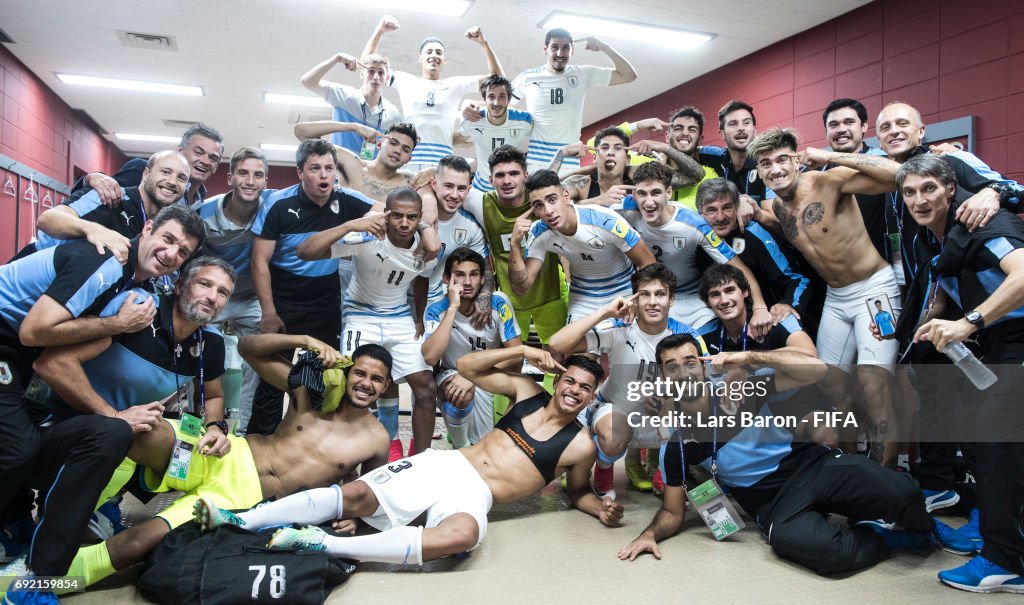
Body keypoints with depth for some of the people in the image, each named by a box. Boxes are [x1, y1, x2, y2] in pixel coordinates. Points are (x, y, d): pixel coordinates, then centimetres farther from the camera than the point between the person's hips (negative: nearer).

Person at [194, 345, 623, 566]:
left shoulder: (579, 445, 6)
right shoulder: (527, 392, 11)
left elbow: (578, 492, 18)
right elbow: (466, 366, 8)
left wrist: (601, 509, -4)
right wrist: (522, 352, 0)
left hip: (474, 495, -3)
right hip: (443, 464, 4)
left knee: (461, 534, -40)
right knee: (356, 494, -16)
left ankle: (324, 544, -38)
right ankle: (238, 520, -14)